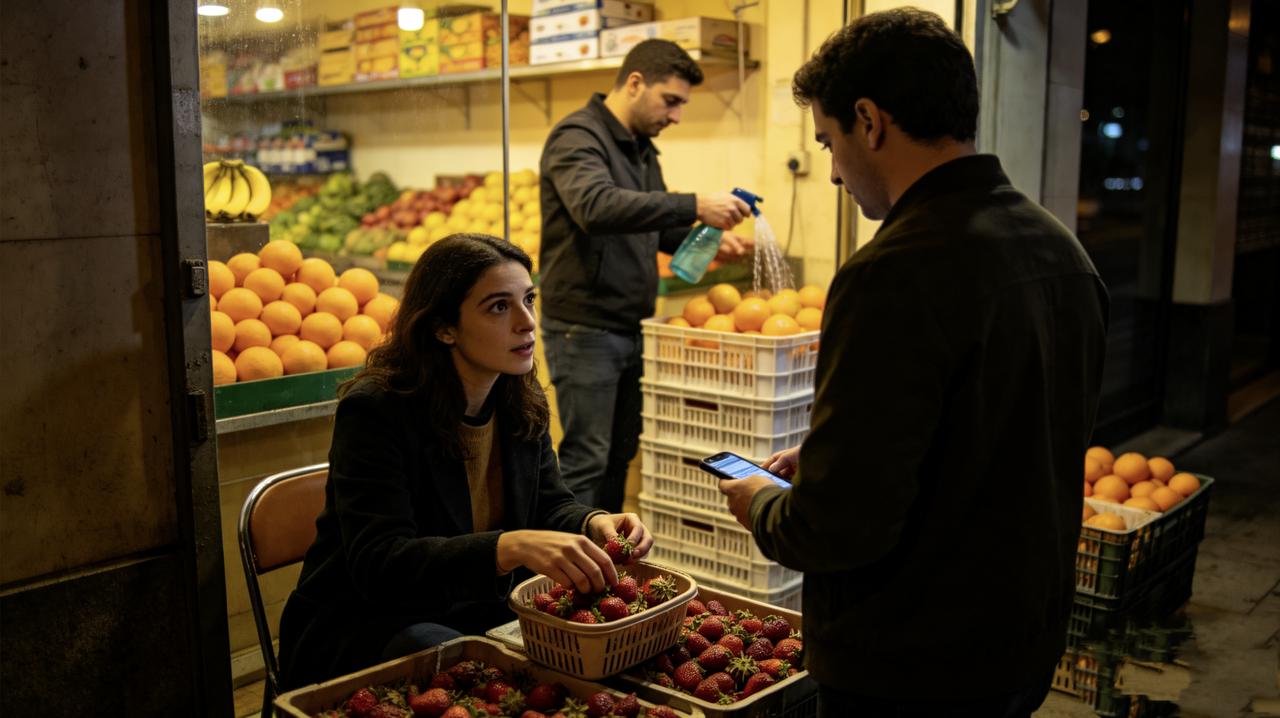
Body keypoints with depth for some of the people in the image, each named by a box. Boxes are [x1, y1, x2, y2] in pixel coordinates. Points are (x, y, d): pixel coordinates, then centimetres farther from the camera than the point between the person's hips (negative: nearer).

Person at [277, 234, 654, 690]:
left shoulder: (523, 404, 1)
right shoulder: (374, 409, -21)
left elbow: (549, 505, 7)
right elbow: (379, 563, -30)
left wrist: (594, 524, -18)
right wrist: (510, 548, -45)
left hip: (477, 611, 7)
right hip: (357, 631, -6)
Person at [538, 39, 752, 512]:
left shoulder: (642, 148, 15)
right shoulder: (577, 137, -13)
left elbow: (657, 225, 22)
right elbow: (597, 207, -32)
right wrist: (694, 205, -36)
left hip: (627, 327, 9)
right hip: (584, 328, -9)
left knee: (620, 454, 14)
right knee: (586, 460, -5)